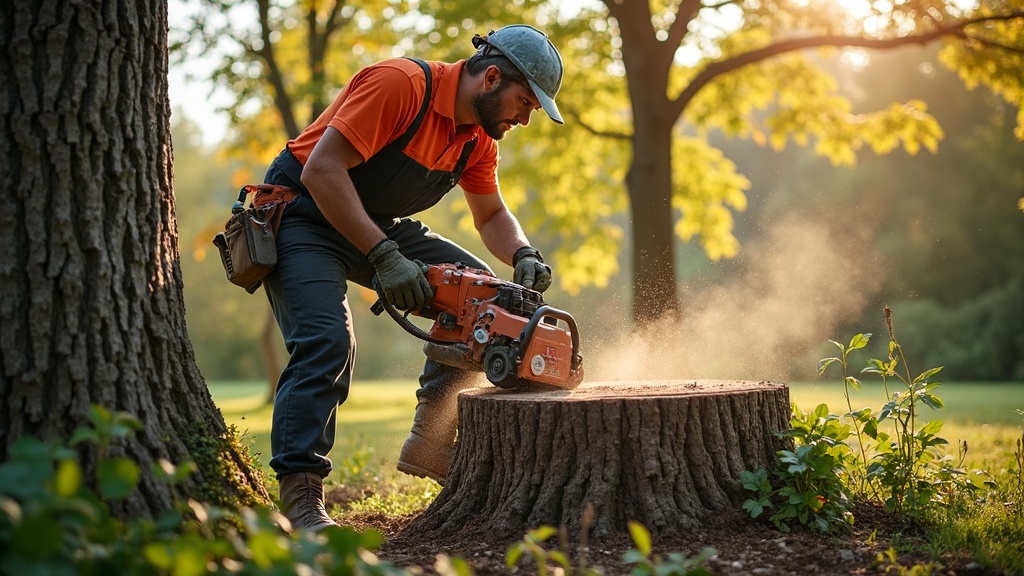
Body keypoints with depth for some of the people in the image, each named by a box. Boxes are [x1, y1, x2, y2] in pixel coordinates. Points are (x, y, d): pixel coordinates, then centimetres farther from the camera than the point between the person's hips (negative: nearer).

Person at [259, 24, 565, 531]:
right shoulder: (399, 84, -26)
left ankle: (430, 443, 4)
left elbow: (491, 215, 13)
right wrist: (385, 259, -34)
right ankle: (299, 492, -19)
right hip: (302, 213, -8)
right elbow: (322, 170, -31)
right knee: (327, 340, -26)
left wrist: (524, 256, -10)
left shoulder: (479, 137, 0)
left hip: (378, 224, 8)